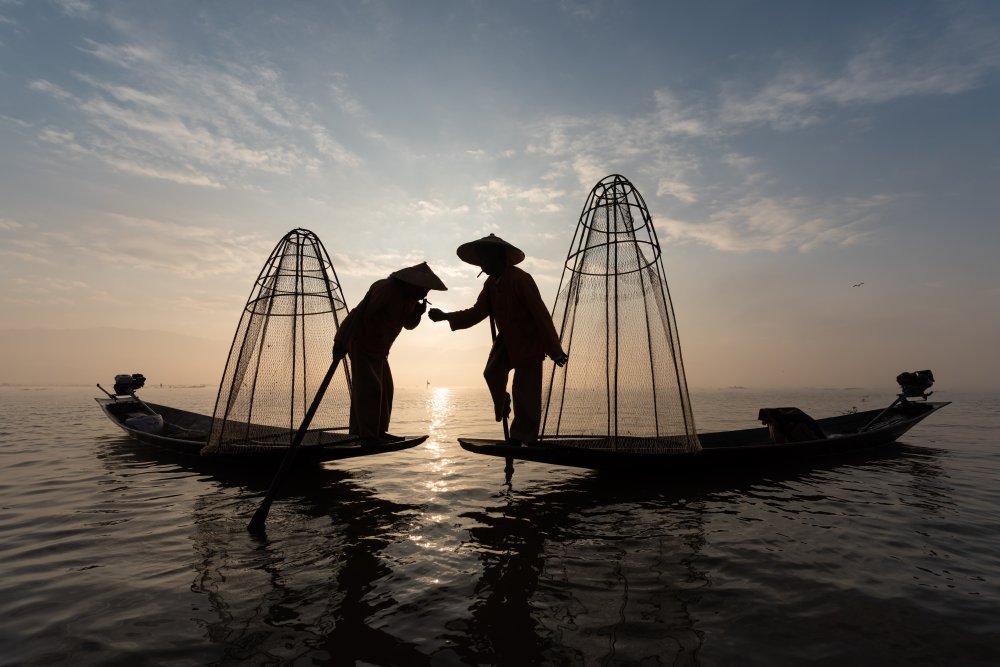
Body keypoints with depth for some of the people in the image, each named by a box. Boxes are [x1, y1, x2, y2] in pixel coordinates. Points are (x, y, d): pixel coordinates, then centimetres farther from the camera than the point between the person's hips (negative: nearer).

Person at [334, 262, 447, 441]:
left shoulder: (409, 297, 4)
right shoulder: (386, 288, -22)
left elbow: (408, 324, 12)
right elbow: (362, 314, -25)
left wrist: (417, 312, -11)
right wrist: (341, 343, -24)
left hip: (378, 349, 9)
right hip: (360, 344, -9)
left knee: (384, 388, 7)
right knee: (369, 388, -12)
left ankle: (378, 431, 14)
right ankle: (368, 434, -8)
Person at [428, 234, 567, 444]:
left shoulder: (521, 279, -23)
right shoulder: (491, 283, 3)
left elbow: (541, 314, -24)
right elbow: (477, 312, 4)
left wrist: (554, 350, -24)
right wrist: (446, 316, -7)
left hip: (529, 342, -7)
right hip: (507, 340, 7)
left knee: (524, 392, -6)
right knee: (492, 372, -14)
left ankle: (522, 436, 10)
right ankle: (502, 407, 12)